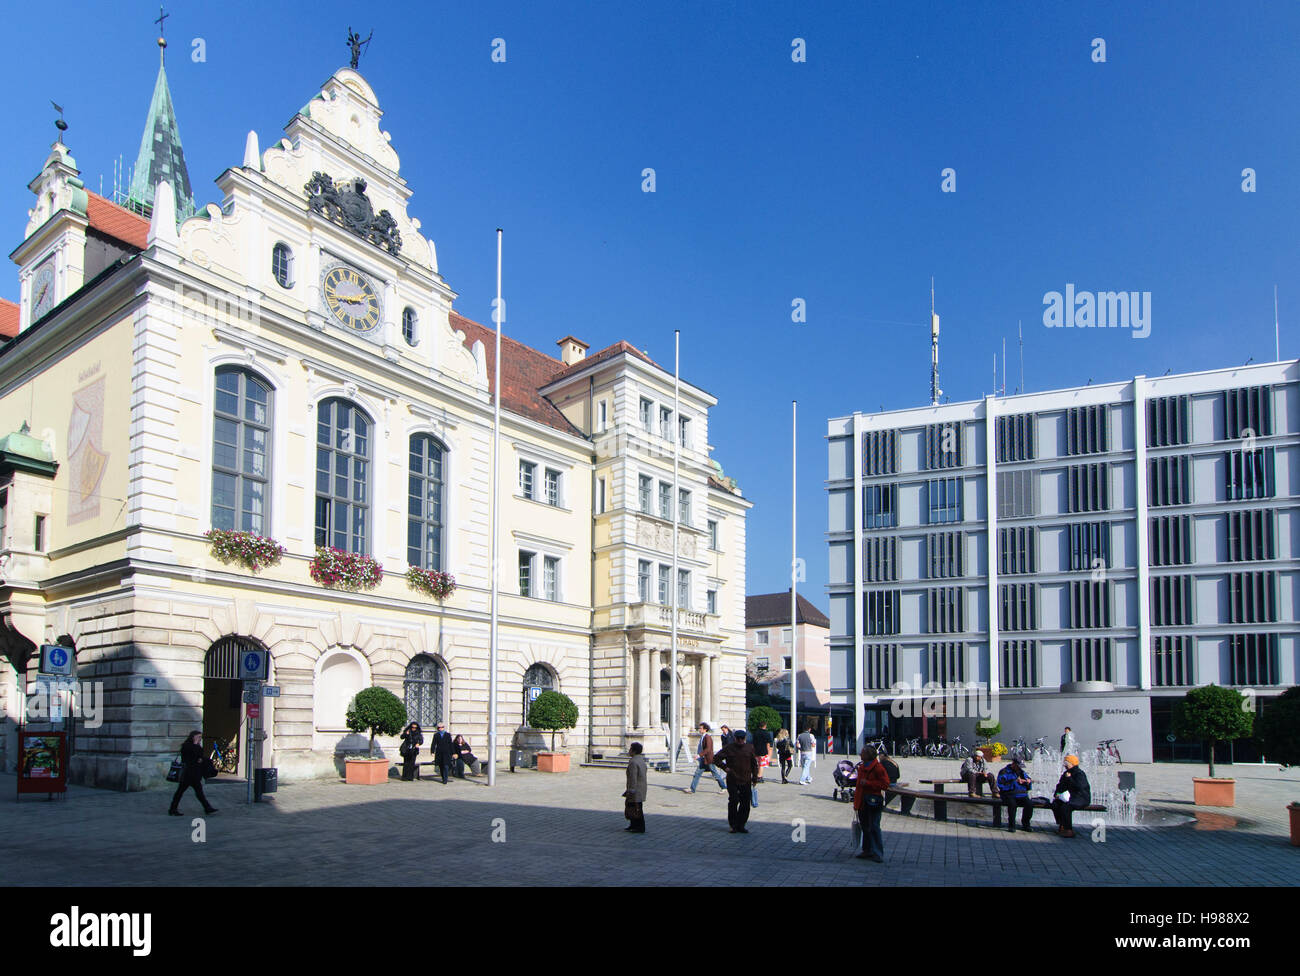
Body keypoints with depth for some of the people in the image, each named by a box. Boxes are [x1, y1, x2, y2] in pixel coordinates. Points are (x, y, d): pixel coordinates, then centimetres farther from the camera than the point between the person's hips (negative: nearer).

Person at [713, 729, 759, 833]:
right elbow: (716, 758, 2)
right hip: (732, 780, -3)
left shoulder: (749, 748, 8)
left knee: (745, 804, 2)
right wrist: (725, 767, -7)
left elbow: (754, 763, 16)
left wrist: (754, 777, 11)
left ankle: (741, 825, 12)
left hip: (746, 781, 3)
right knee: (733, 801, -9)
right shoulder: (728, 748, -1)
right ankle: (734, 825, 3)